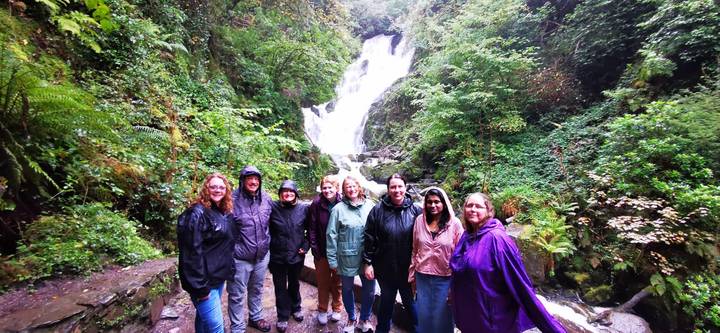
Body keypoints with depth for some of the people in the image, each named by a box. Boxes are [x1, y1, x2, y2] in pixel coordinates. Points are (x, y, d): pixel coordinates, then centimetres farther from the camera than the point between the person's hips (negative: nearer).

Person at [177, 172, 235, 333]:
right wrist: (200, 286, -21)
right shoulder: (198, 213, -17)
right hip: (204, 279, -8)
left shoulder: (223, 212, 9)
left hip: (218, 276, 8)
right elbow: (192, 251, -21)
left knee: (204, 317, 21)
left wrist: (229, 269, 15)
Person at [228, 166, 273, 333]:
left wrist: (267, 243, 16)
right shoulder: (233, 200, -17)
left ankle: (256, 317, 44)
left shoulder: (266, 199, -1)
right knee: (237, 295, 10)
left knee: (257, 290, 24)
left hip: (262, 255, 5)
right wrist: (231, 249, -9)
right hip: (240, 257, -5)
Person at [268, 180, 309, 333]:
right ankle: (283, 316, 29)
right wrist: (269, 247, -4)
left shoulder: (303, 209, -5)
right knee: (280, 287, 11)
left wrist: (305, 246, -2)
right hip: (277, 256, -1)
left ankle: (295, 308, 43)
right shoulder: (273, 207, -10)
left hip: (297, 255, 1)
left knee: (294, 284, 20)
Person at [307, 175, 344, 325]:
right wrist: (314, 249, -8)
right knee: (323, 283, 14)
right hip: (322, 252, 0)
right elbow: (312, 228, -6)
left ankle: (337, 309, 36)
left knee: (337, 283, 16)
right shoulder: (316, 204, -10)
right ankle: (322, 310, 34)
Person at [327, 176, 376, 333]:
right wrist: (332, 259, -5)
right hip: (347, 258, -1)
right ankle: (351, 319, 42)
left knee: (369, 290, 12)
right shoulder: (338, 209, -9)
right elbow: (332, 235, -6)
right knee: (347, 289, 16)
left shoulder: (369, 205, -3)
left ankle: (365, 319, 39)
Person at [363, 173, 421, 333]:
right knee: (386, 302, 19)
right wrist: (368, 262, -6)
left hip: (408, 269, 0)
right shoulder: (378, 210, -8)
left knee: (410, 302, 16)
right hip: (385, 268, 1)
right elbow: (369, 238, -5)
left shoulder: (415, 210, -7)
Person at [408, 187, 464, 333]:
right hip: (422, 277, 3)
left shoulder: (454, 223, -9)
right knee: (423, 317, 17)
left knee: (442, 318, 13)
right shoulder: (419, 220, -1)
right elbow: (415, 250, 6)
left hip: (445, 279, -2)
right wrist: (412, 275, 10)